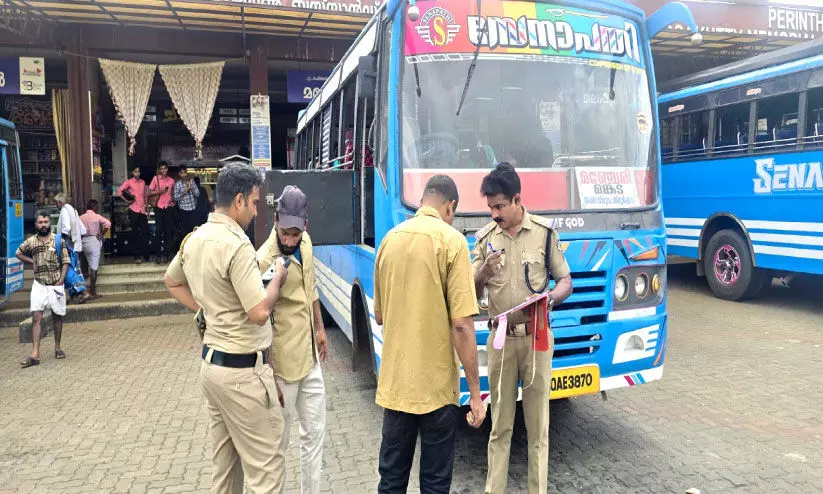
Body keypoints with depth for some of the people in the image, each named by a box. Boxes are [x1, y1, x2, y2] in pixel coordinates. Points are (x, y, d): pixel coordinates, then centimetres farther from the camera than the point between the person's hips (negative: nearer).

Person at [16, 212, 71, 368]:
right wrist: (32, 261, 6)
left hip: (56, 285, -1)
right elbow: (19, 253, 21)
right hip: (39, 285, 1)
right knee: (36, 317, -7)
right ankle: (35, 355, -9)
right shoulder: (30, 241, 2)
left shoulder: (58, 240, -2)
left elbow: (65, 261, -2)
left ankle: (57, 347, 25)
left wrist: (61, 280, -11)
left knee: (57, 317, 9)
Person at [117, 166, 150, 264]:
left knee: (145, 232, 1)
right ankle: (137, 256, 8)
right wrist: (127, 201, -9)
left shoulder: (143, 182, 12)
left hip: (142, 210, 4)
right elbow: (119, 192, -8)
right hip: (133, 211, -4)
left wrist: (146, 208, 16)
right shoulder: (129, 182, -1)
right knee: (135, 233, 3)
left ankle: (145, 254, 11)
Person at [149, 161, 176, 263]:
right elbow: (149, 193, -1)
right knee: (158, 230, -4)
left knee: (169, 231, 2)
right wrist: (159, 191, -15)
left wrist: (173, 201, 5)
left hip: (169, 208, 2)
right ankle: (159, 255, 2)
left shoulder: (171, 180, 9)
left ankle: (167, 254, 10)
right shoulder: (155, 178, 1)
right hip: (159, 207, -2)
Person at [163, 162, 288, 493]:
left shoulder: (194, 240, 6)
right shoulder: (236, 245, -22)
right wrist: (278, 278, -8)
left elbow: (172, 281, 25)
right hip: (243, 370, -9)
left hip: (212, 362, 9)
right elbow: (259, 313, -24)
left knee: (224, 461, 20)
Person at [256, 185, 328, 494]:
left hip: (310, 358, 8)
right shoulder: (265, 260, -23)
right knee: (278, 440, 8)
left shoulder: (305, 243, 0)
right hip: (283, 364, -8)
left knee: (315, 431, 18)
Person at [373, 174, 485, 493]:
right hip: (435, 385, -5)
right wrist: (475, 391, -9)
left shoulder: (390, 238, 5)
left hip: (394, 382, 5)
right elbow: (461, 325, -17)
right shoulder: (451, 240, -12)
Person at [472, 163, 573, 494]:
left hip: (536, 337, -1)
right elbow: (471, 293, 3)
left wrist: (551, 298, -20)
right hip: (500, 338, 2)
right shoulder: (485, 237, 2)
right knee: (500, 424, 9)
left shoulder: (545, 232, -4)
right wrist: (483, 274, -18)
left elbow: (566, 281, 2)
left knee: (538, 424, 8)